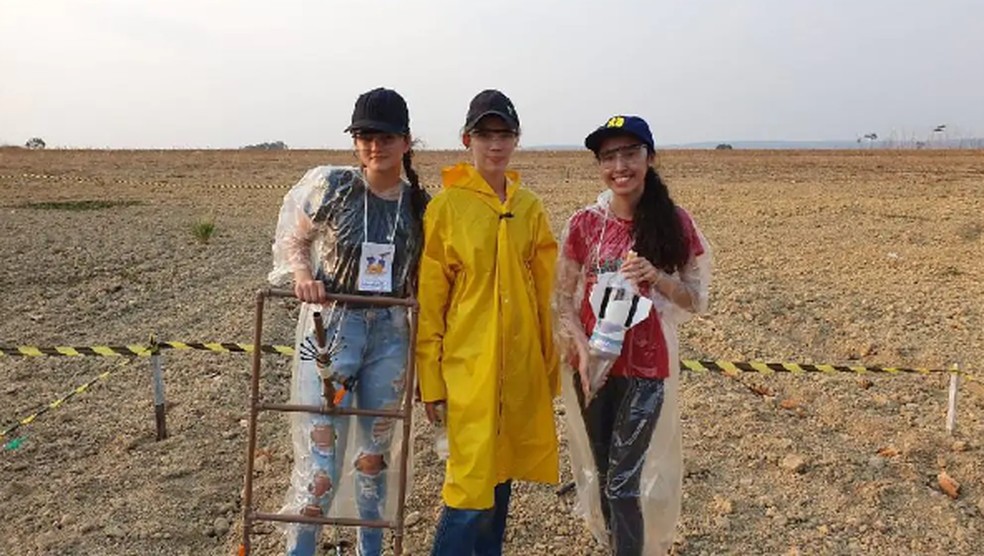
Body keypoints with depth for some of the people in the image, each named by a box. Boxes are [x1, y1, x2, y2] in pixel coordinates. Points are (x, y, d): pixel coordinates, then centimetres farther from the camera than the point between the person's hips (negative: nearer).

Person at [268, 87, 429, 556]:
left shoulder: (419, 204, 0)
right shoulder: (329, 185, -8)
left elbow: (421, 278, 9)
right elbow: (291, 239, 4)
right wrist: (302, 274, -16)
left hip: (390, 333, 3)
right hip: (329, 326, -3)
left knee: (377, 448, 16)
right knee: (320, 450, -3)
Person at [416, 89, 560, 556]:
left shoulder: (529, 208, 6)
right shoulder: (445, 207, -6)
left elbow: (544, 295, 10)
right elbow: (428, 303, -5)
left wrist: (550, 368, 11)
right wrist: (431, 380, -5)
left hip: (521, 366, 5)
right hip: (468, 365, -4)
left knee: (501, 477, 16)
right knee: (472, 487, -3)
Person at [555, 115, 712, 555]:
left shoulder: (674, 223, -4)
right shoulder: (584, 224, -2)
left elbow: (696, 300, -1)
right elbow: (563, 298, 0)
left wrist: (656, 277, -20)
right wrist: (582, 347, -16)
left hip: (646, 368, -2)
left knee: (624, 483, -6)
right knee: (603, 475, 15)